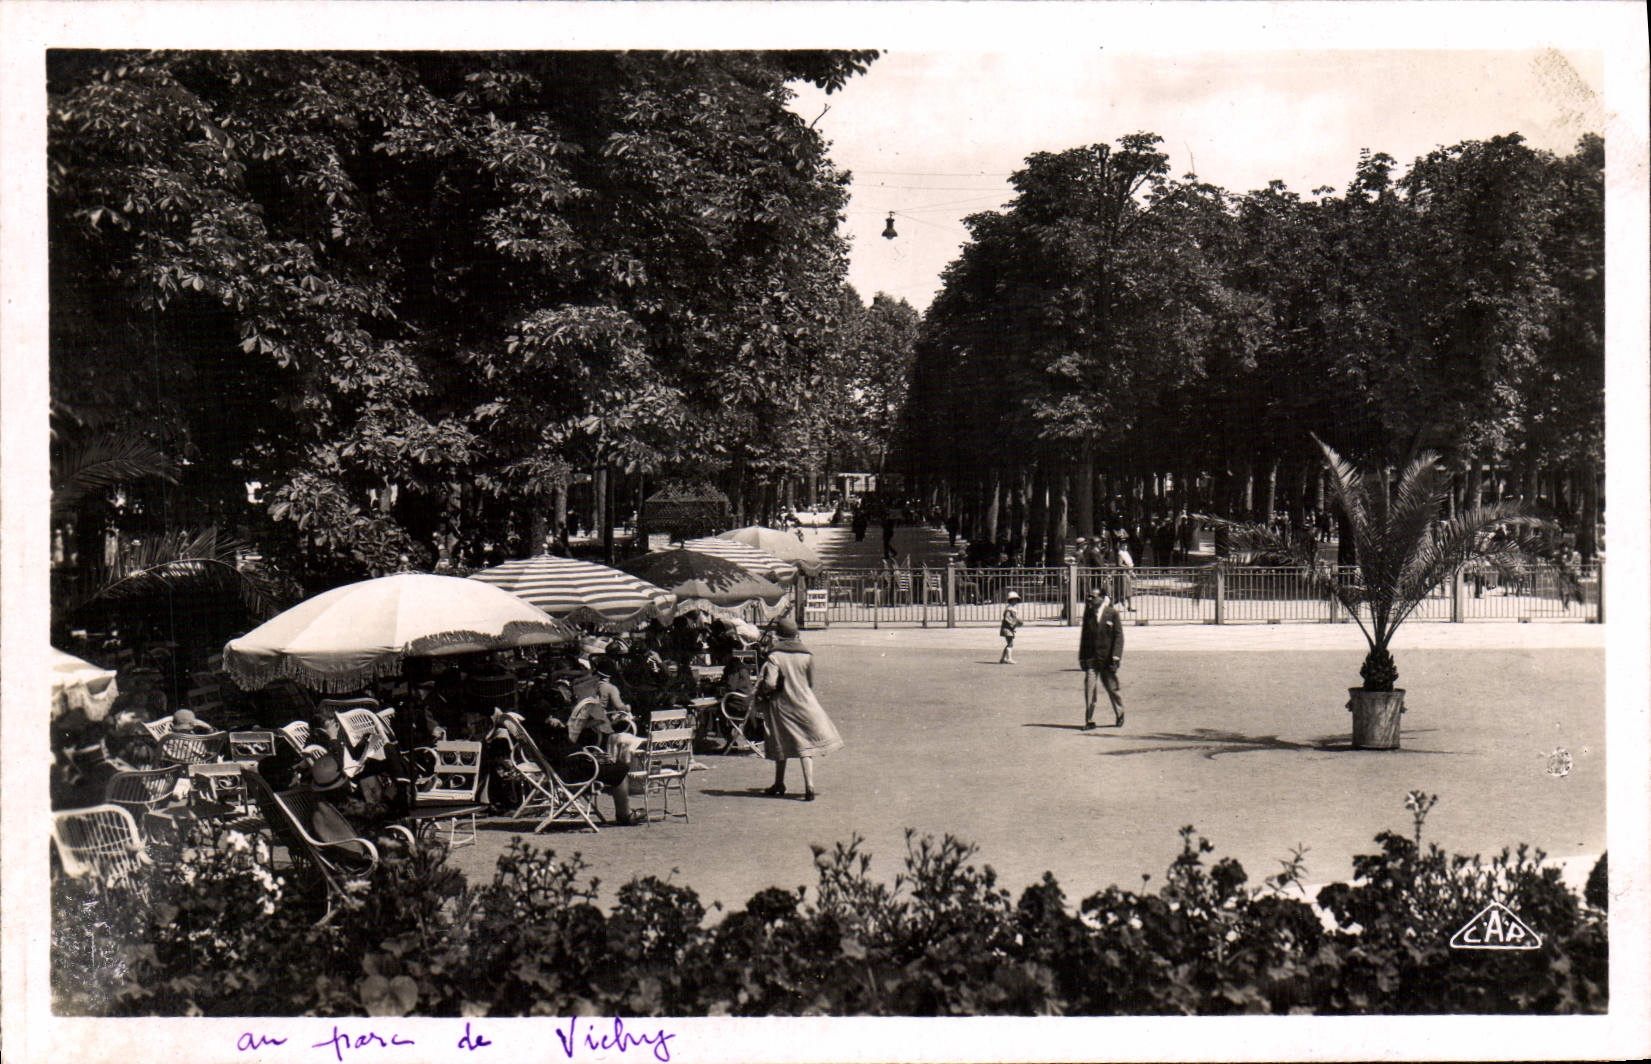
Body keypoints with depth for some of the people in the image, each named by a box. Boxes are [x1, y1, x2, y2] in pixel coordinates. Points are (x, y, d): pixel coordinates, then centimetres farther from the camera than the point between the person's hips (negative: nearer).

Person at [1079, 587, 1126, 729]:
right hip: (1091, 657, 2)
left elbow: (1118, 635, -4)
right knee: (1089, 687, -9)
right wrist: (1082, 657, 9)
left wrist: (1116, 655, -13)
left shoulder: (1112, 614, -2)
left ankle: (1119, 715, 31)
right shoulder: (1088, 614, 8)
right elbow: (1084, 636, 13)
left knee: (1111, 688, 8)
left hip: (1107, 658, -2)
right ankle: (1089, 720, -6)